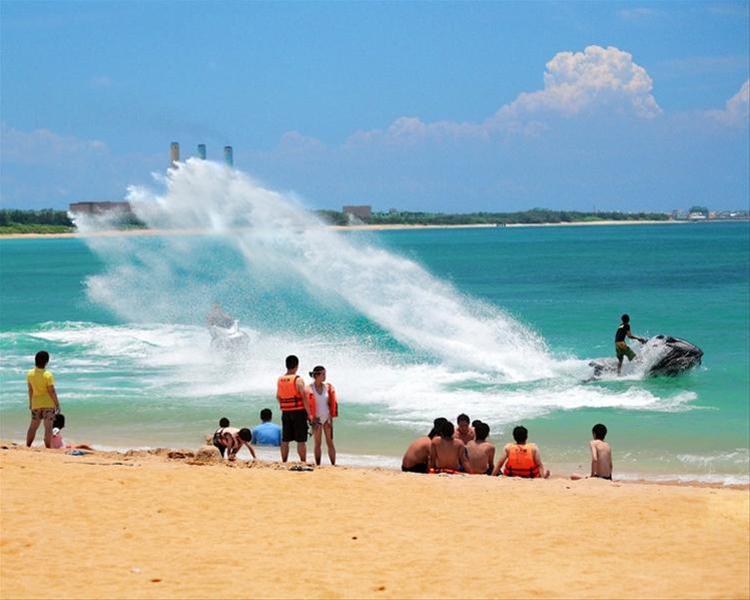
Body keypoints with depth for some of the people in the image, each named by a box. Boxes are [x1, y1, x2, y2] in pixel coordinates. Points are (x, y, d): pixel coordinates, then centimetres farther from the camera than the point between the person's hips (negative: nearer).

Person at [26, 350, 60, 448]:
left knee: (33, 426, 15)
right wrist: (57, 404, -6)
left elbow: (30, 390, 6)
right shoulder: (48, 375, -15)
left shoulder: (30, 374, -1)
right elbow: (51, 391, -13)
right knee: (48, 426, -2)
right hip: (48, 403, -5)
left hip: (36, 403, 5)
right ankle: (48, 447, -5)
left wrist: (30, 403, 17)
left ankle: (27, 446, 17)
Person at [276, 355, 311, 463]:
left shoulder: (280, 380, 6)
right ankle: (303, 462, 0)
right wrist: (309, 414, -10)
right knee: (301, 440, -1)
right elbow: (304, 397, -15)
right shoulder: (298, 380, -12)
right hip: (299, 412, -5)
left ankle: (284, 462, 14)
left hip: (285, 412, 5)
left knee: (285, 440, 11)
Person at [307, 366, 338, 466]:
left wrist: (331, 418, -1)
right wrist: (312, 418, -11)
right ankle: (318, 465, 7)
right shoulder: (309, 388, -7)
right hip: (316, 419, -2)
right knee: (318, 443, 3)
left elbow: (332, 404, 5)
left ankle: (334, 464, 3)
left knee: (330, 443, 2)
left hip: (327, 417, 2)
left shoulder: (328, 387, 2)